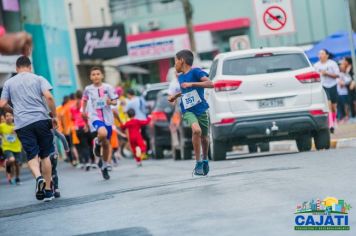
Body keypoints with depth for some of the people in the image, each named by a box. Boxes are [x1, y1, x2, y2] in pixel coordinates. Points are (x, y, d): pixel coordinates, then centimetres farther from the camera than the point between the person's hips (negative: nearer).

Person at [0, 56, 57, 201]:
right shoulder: (38, 79, 7)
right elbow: (48, 97, -7)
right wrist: (54, 116, 1)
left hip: (22, 124, 0)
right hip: (41, 119, 0)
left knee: (32, 156, 0)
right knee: (45, 155, 10)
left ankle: (38, 177, -30)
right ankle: (48, 190, 12)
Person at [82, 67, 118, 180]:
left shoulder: (108, 87, -2)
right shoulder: (88, 89, 1)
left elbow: (115, 101, 2)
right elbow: (85, 99, 20)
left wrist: (111, 102, -19)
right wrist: (84, 110, 11)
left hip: (107, 118, 2)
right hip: (95, 117, -2)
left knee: (106, 143, 9)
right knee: (103, 133, -35)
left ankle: (105, 167, 29)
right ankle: (97, 143, 2)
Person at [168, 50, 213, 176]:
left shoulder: (195, 72, -8)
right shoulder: (180, 77, 11)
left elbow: (210, 84, -22)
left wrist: (191, 84, -27)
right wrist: (176, 96, 23)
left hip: (201, 110, -2)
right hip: (188, 111, 2)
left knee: (204, 137, 11)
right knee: (196, 130, -27)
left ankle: (205, 160, 40)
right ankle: (198, 163, -19)